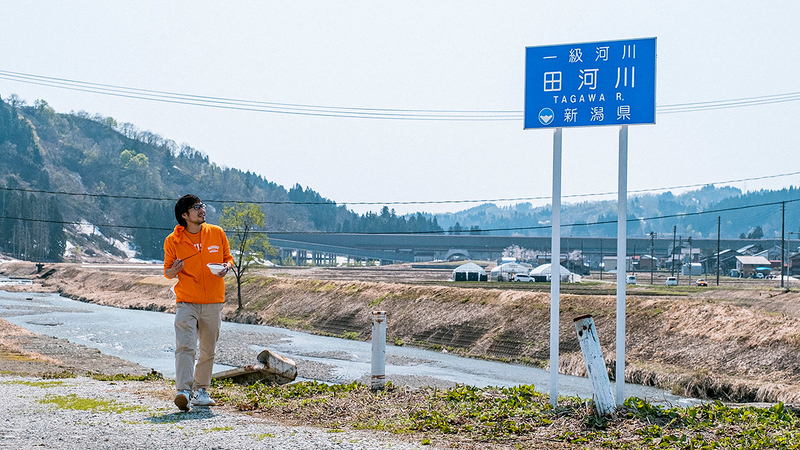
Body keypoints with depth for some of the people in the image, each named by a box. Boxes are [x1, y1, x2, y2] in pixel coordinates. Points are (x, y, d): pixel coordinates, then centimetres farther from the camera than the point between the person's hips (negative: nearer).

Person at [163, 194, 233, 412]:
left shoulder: (217, 233, 3)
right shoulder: (173, 241, -2)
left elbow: (228, 257, 15)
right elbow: (168, 273, 6)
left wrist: (226, 267, -9)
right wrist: (174, 270, -18)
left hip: (214, 302, 3)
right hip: (186, 302, -3)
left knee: (208, 350, 11)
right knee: (185, 346, -18)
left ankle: (200, 390, 25)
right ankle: (183, 391, -24)